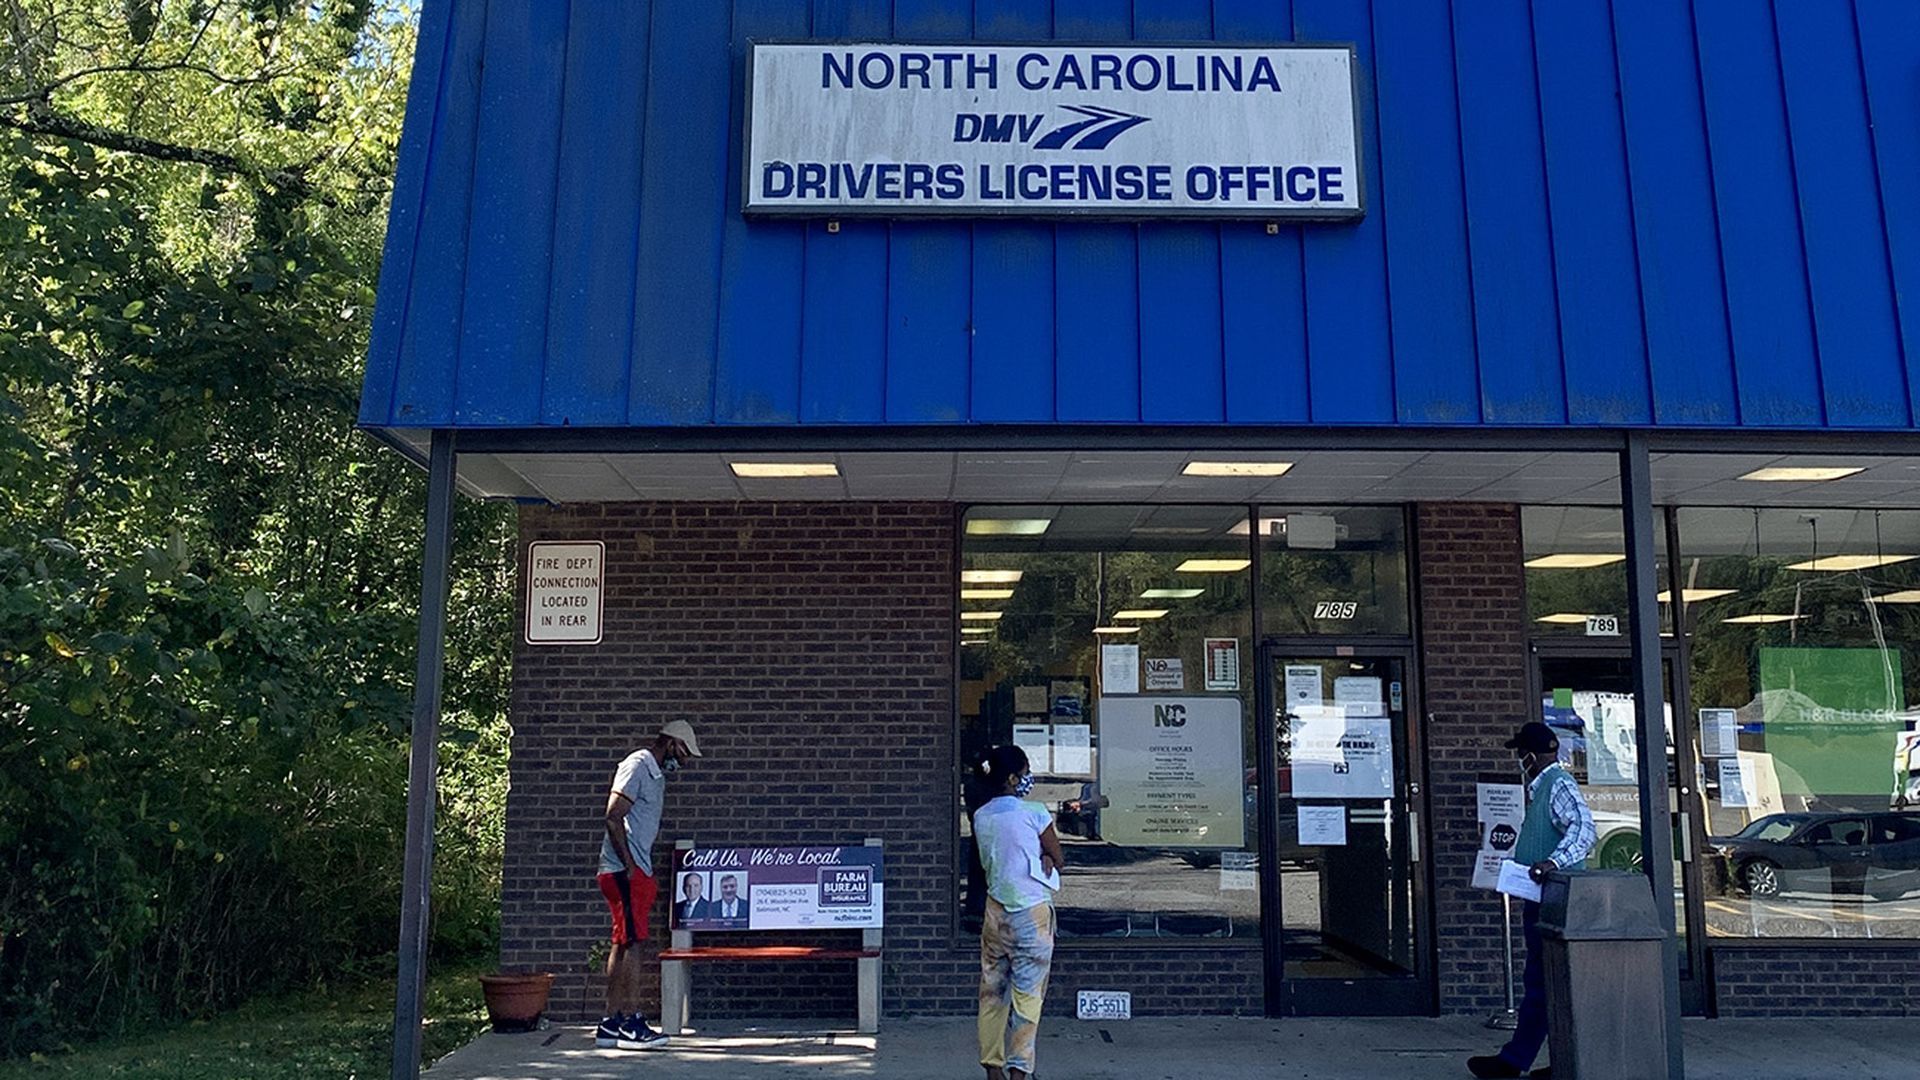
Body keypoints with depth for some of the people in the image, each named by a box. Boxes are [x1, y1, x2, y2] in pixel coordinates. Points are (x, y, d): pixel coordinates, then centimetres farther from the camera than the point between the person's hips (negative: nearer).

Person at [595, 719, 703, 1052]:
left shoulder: (656, 775, 19)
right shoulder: (637, 766, -10)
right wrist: (629, 866, -18)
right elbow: (613, 816, -18)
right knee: (631, 943, -10)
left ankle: (611, 1024, 13)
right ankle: (632, 1024, -8)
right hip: (623, 871, -10)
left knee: (623, 945, 9)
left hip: (636, 871, 10)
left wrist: (646, 872, 15)